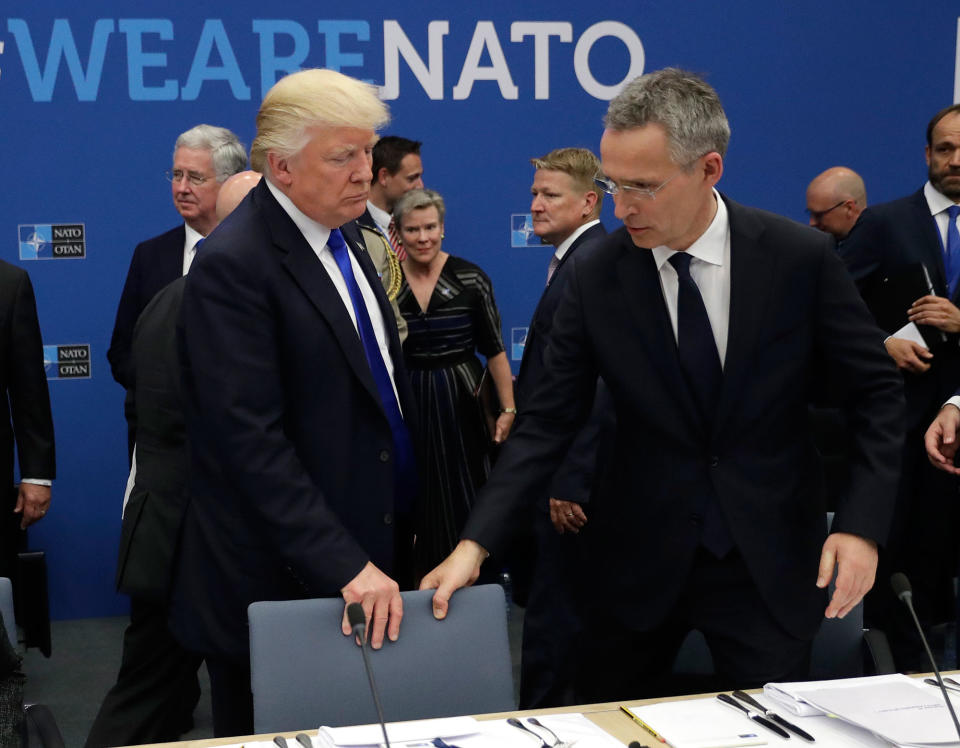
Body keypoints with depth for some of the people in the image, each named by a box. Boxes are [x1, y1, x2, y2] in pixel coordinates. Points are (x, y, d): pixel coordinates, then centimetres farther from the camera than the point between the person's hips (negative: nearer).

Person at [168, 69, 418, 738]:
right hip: (282, 577, -8)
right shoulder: (233, 266, -17)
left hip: (371, 560, 8)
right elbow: (252, 443, -22)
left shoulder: (345, 237, 10)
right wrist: (345, 566, -24)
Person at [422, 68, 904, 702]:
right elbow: (548, 424, -5)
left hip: (772, 561, -1)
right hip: (638, 565, 1)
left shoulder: (801, 258, -10)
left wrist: (862, 525, -13)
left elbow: (878, 393, -2)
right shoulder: (595, 280, -7)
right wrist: (476, 544, -14)